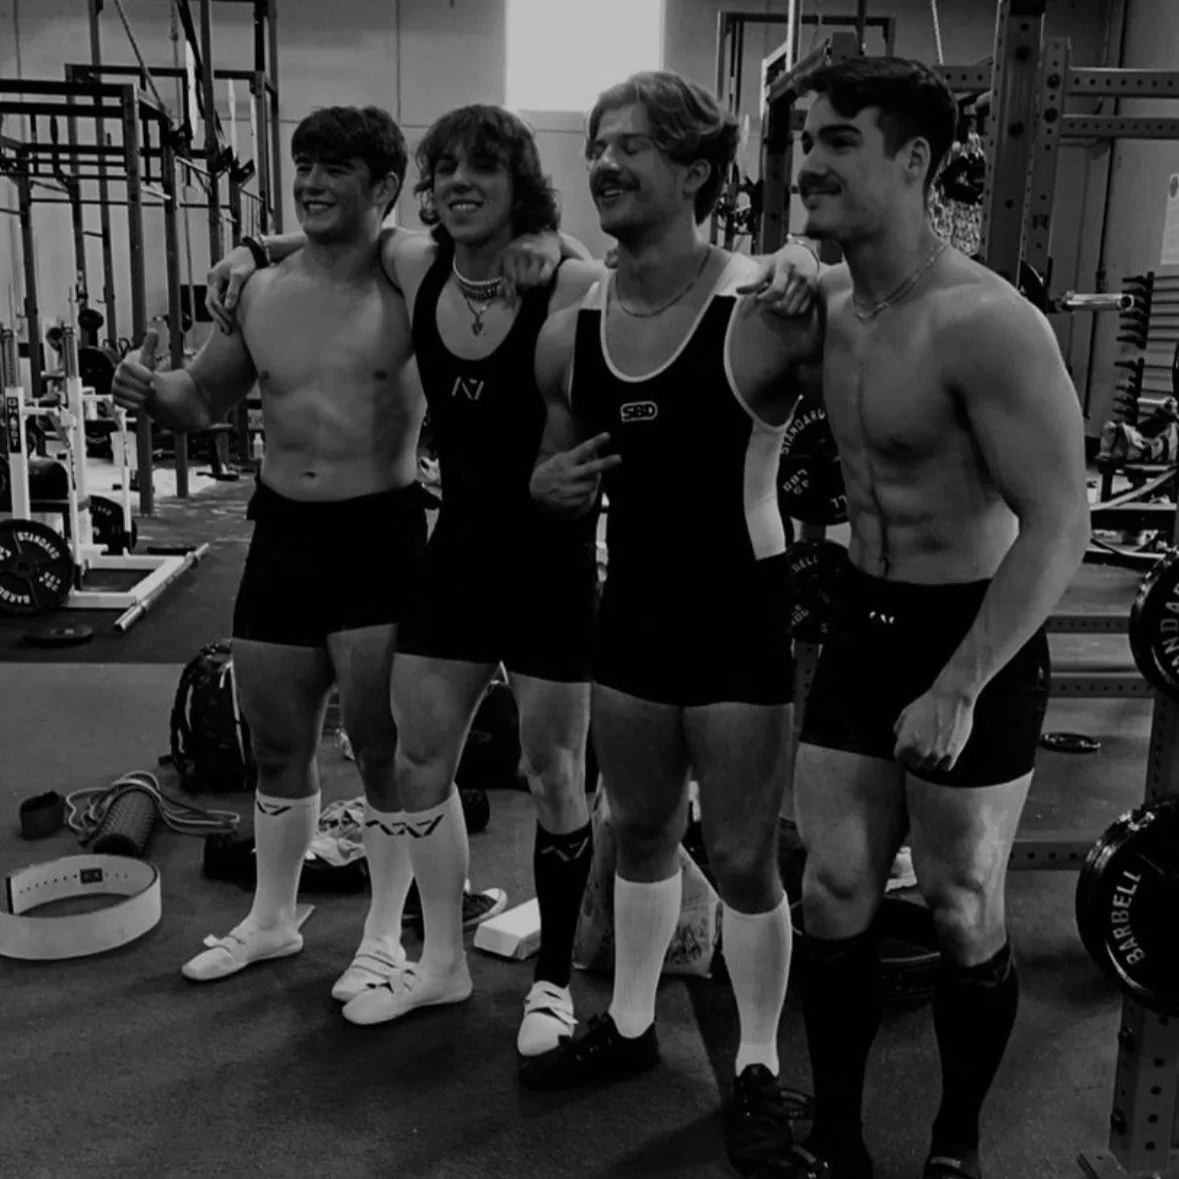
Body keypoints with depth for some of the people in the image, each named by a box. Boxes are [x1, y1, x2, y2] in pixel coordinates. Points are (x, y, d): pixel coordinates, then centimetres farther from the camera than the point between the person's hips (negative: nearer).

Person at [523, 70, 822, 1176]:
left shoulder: (766, 313, -17)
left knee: (741, 860, 7)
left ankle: (759, 1068, 31)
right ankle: (629, 1025, 42)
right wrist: (548, 485, -8)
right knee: (641, 833, 20)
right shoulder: (566, 335, 0)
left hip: (741, 615, -5)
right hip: (631, 606, 5)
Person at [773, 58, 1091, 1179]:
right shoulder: (821, 299, 1)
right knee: (833, 896, 11)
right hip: (861, 624, 6)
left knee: (963, 914, 10)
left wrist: (956, 691, -24)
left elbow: (1057, 527, -22)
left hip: (975, 638, -6)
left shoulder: (988, 324, -22)